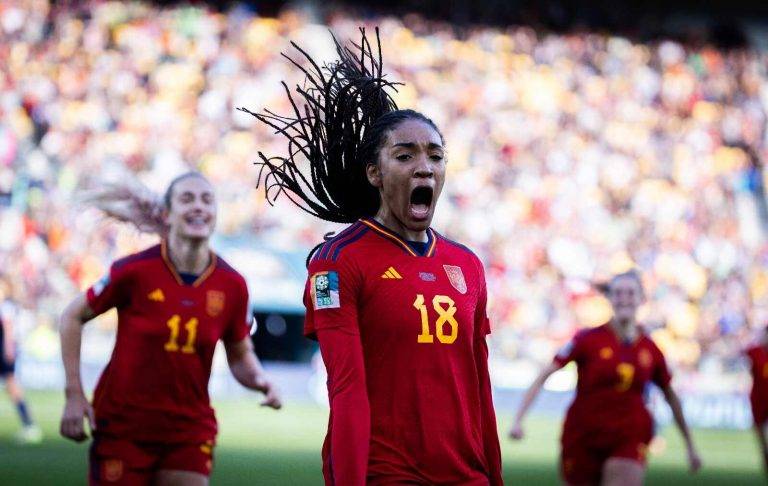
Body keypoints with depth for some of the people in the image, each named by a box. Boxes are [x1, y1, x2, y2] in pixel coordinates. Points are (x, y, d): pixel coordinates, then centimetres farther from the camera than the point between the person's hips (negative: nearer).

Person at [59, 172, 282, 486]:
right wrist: (74, 395, -6)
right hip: (123, 425, -2)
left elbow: (240, 355, 12)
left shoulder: (232, 285, -2)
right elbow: (73, 316, 0)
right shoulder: (137, 270, -11)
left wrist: (260, 381, -11)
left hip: (189, 429, 2)